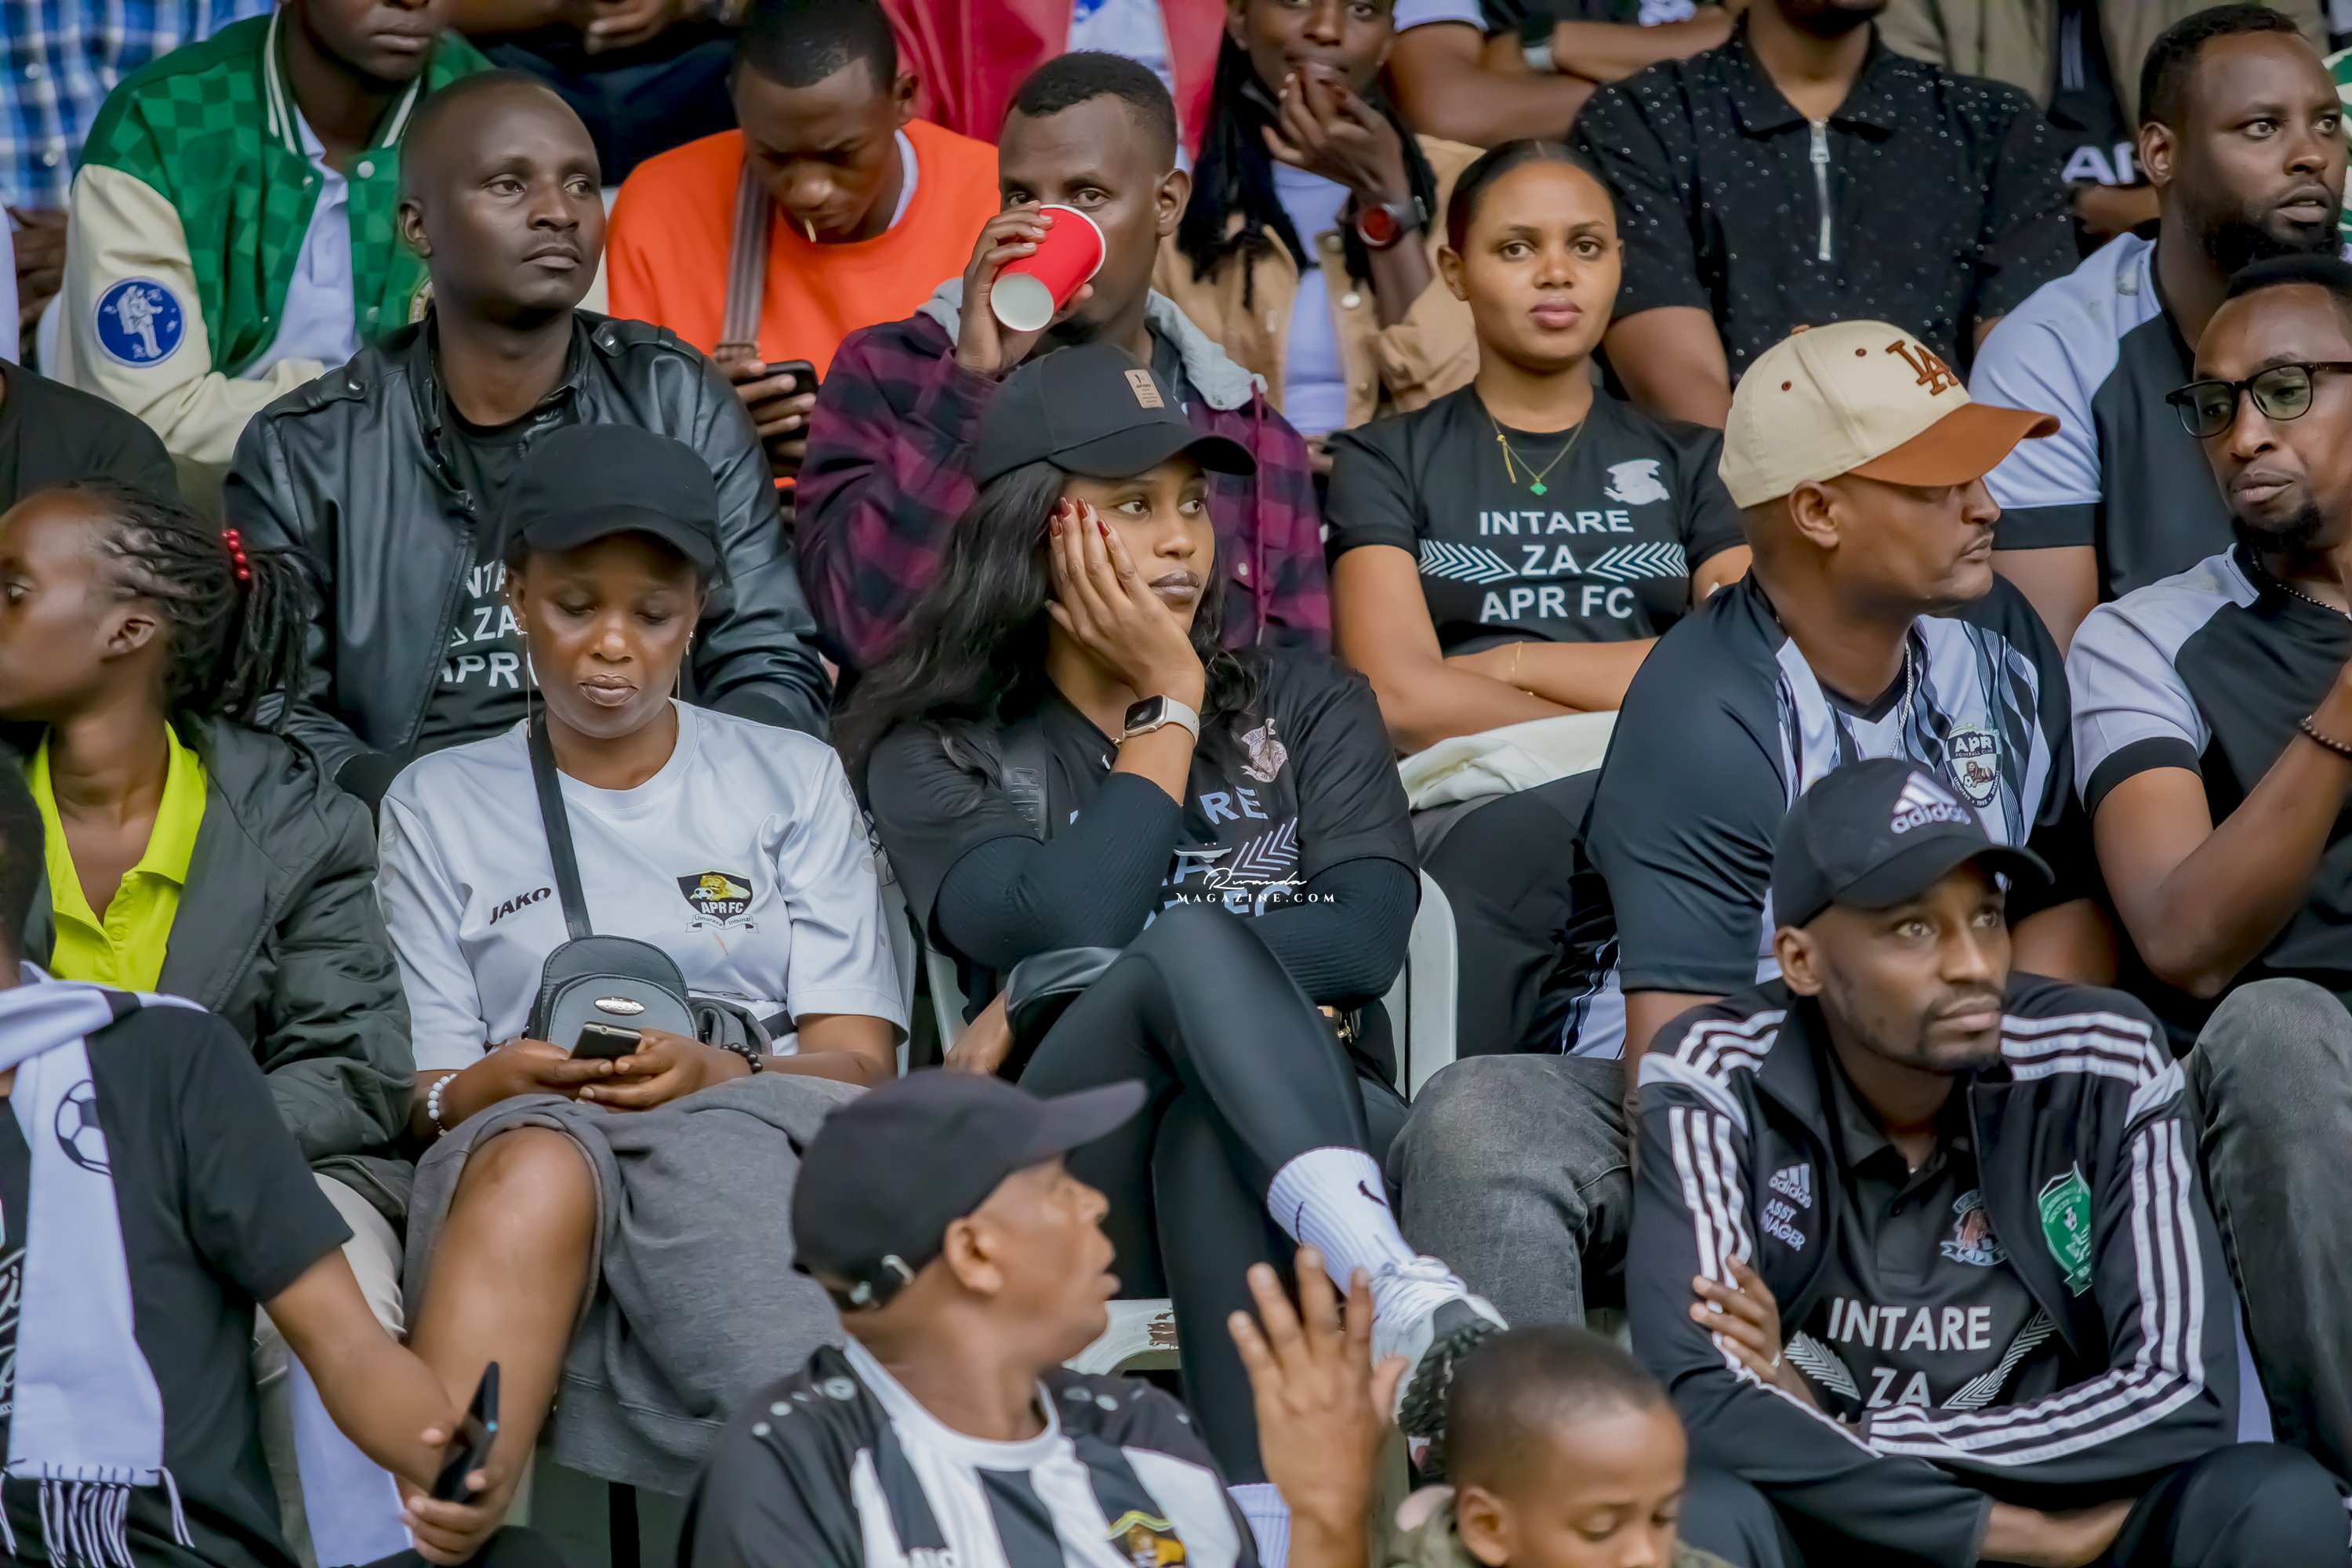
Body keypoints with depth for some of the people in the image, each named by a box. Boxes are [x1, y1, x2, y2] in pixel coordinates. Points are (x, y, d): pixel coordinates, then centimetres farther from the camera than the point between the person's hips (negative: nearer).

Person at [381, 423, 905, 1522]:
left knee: (700, 1150, -39)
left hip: (755, 1124, 0)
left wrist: (717, 1074, -11)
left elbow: (860, 1061, 11)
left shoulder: (792, 779, 23)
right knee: (537, 1162, -39)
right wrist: (487, 1088, -13)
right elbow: (421, 1089, 13)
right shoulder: (438, 805, 23)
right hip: (524, 1139, 0)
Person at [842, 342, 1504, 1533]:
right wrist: (1168, 709, 5)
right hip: (1075, 1168, -2)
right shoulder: (937, 756, 15)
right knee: (1193, 945, -33)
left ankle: (1267, 1516, -54)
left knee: (1208, 1125, -36)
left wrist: (1051, 995, -6)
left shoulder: (1304, 709, 21)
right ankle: (1402, 1298, -56)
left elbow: (1365, 938, 0)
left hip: (1317, 1130, 2)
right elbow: (1070, 924, -9)